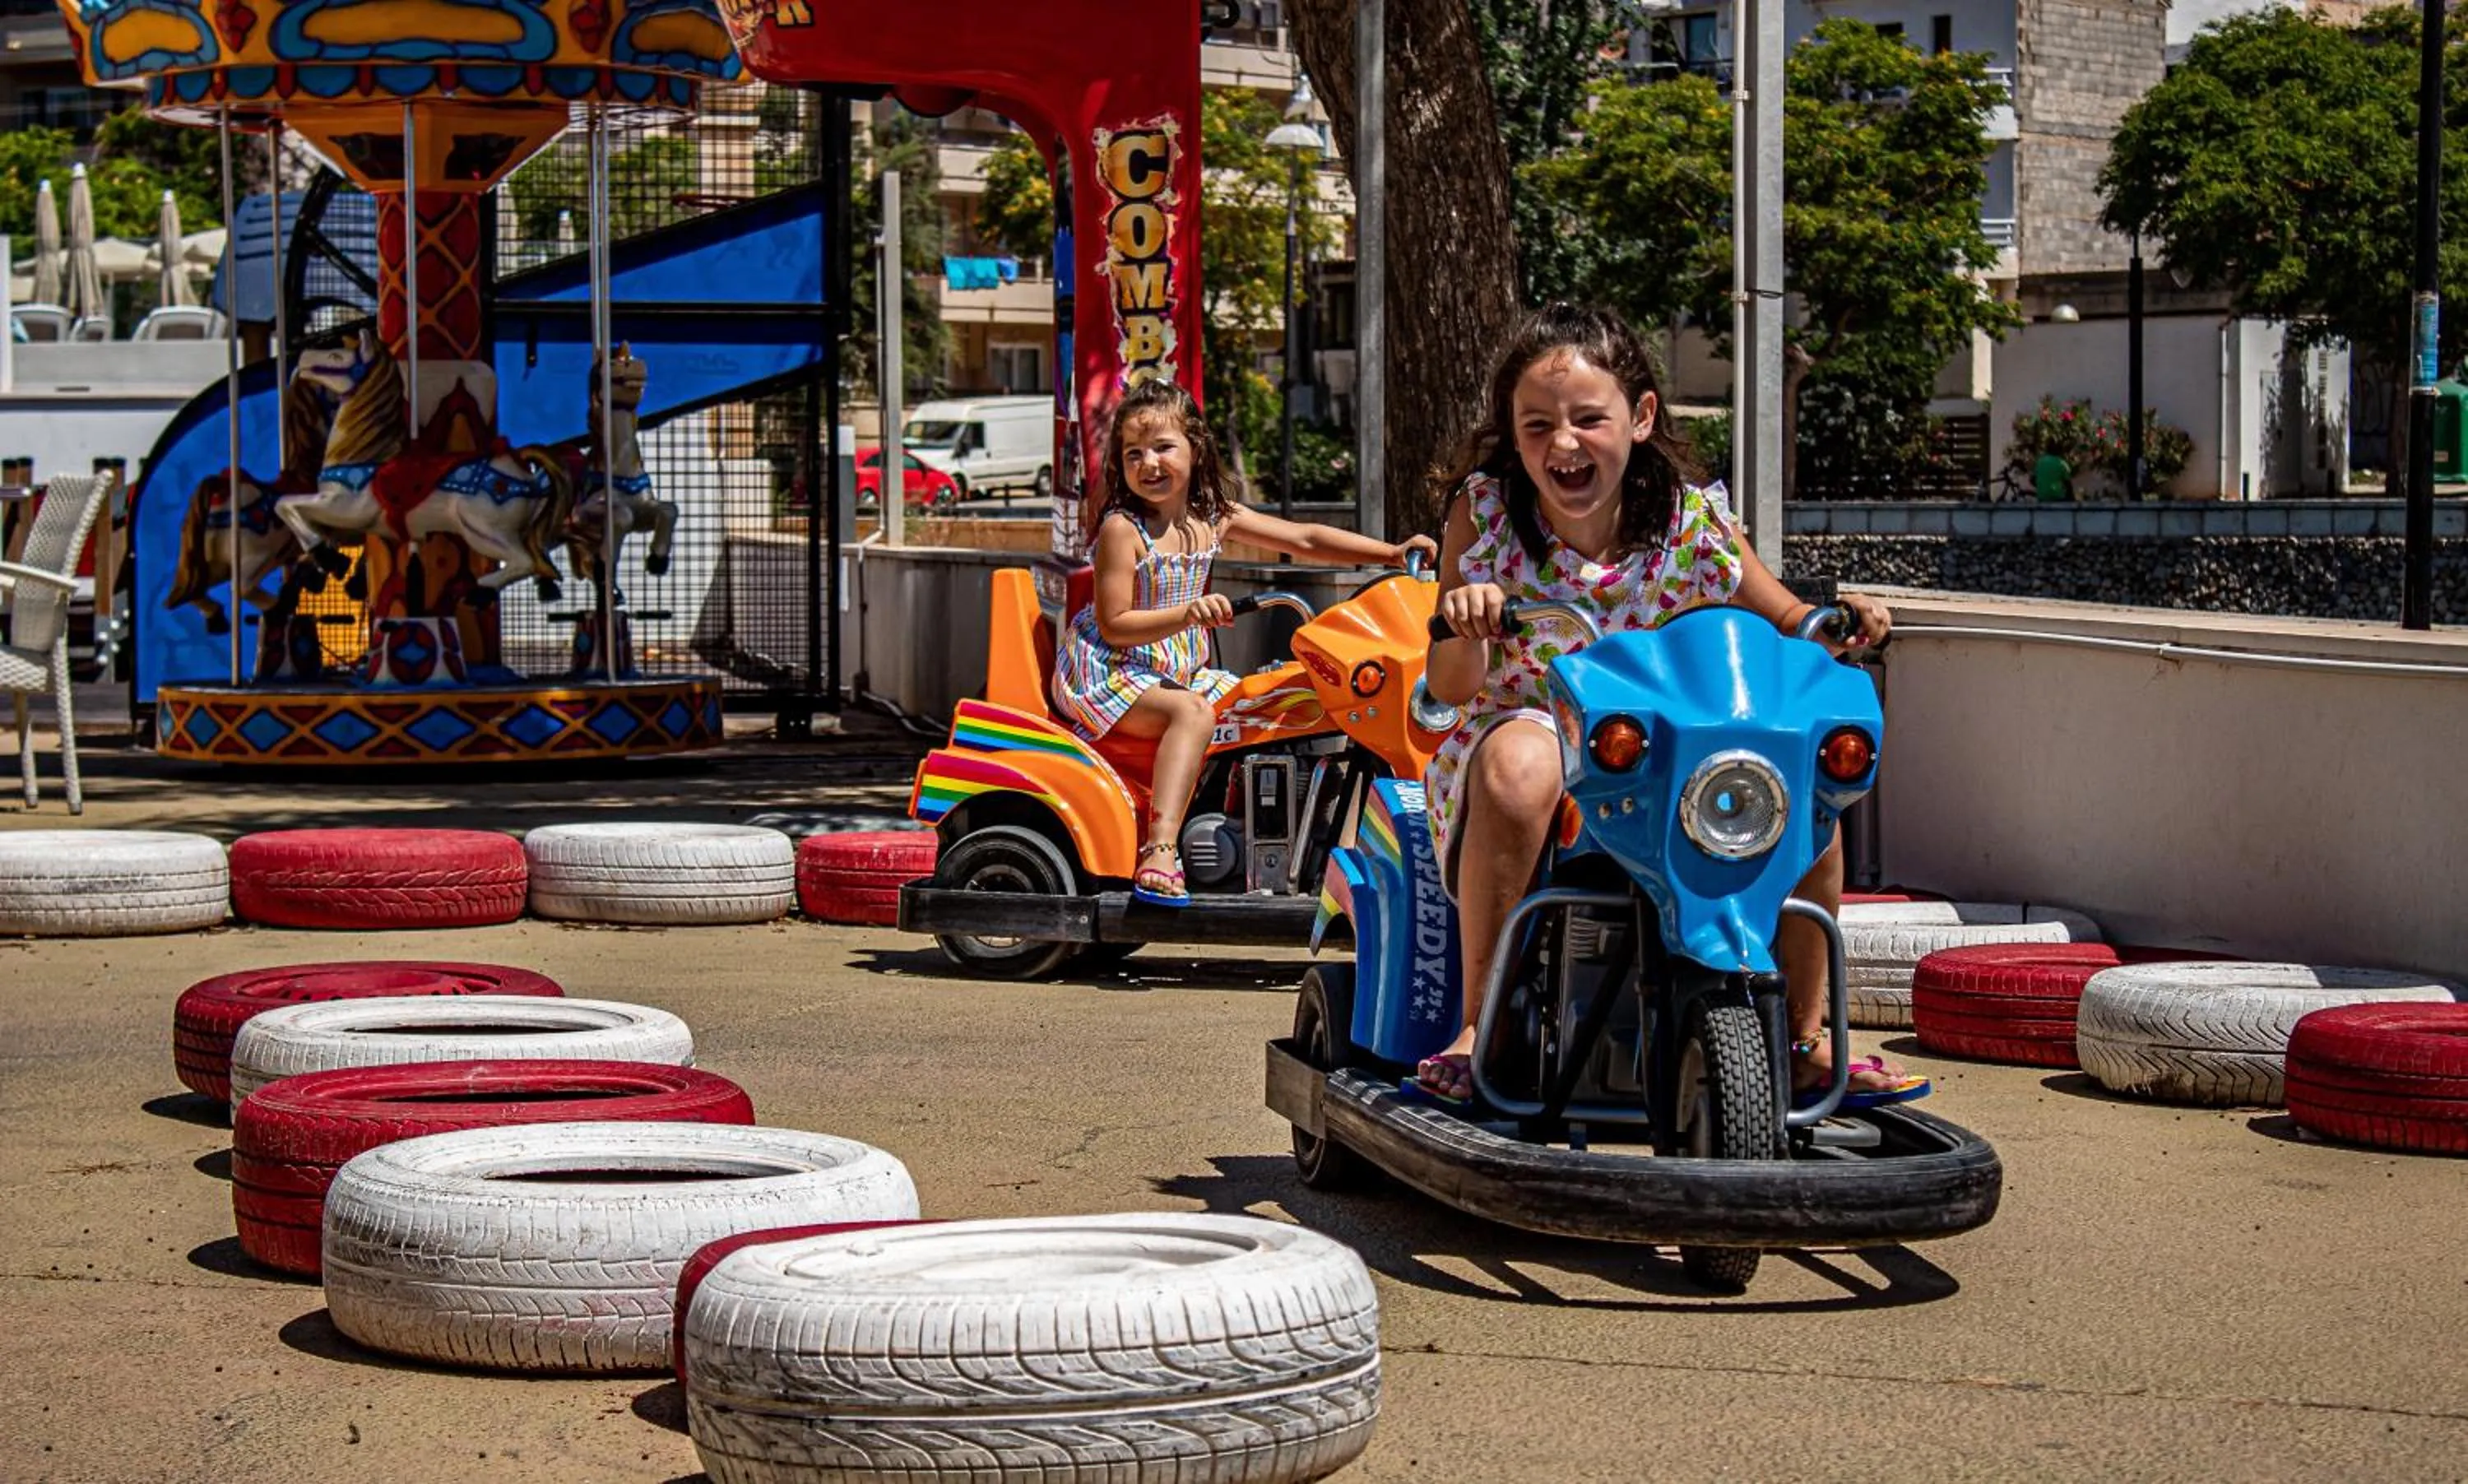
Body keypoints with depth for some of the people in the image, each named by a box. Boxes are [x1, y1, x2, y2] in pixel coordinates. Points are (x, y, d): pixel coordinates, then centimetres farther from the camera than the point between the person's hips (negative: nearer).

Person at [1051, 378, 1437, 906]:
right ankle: (1160, 851, -43)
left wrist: (1393, 552, 0)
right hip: (1110, 671, -8)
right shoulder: (1122, 529, -14)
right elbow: (1113, 626, -18)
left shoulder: (1215, 518, 5)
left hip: (1181, 672, 8)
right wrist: (1187, 615, -31)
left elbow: (1305, 540, 7)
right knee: (1193, 711, -32)